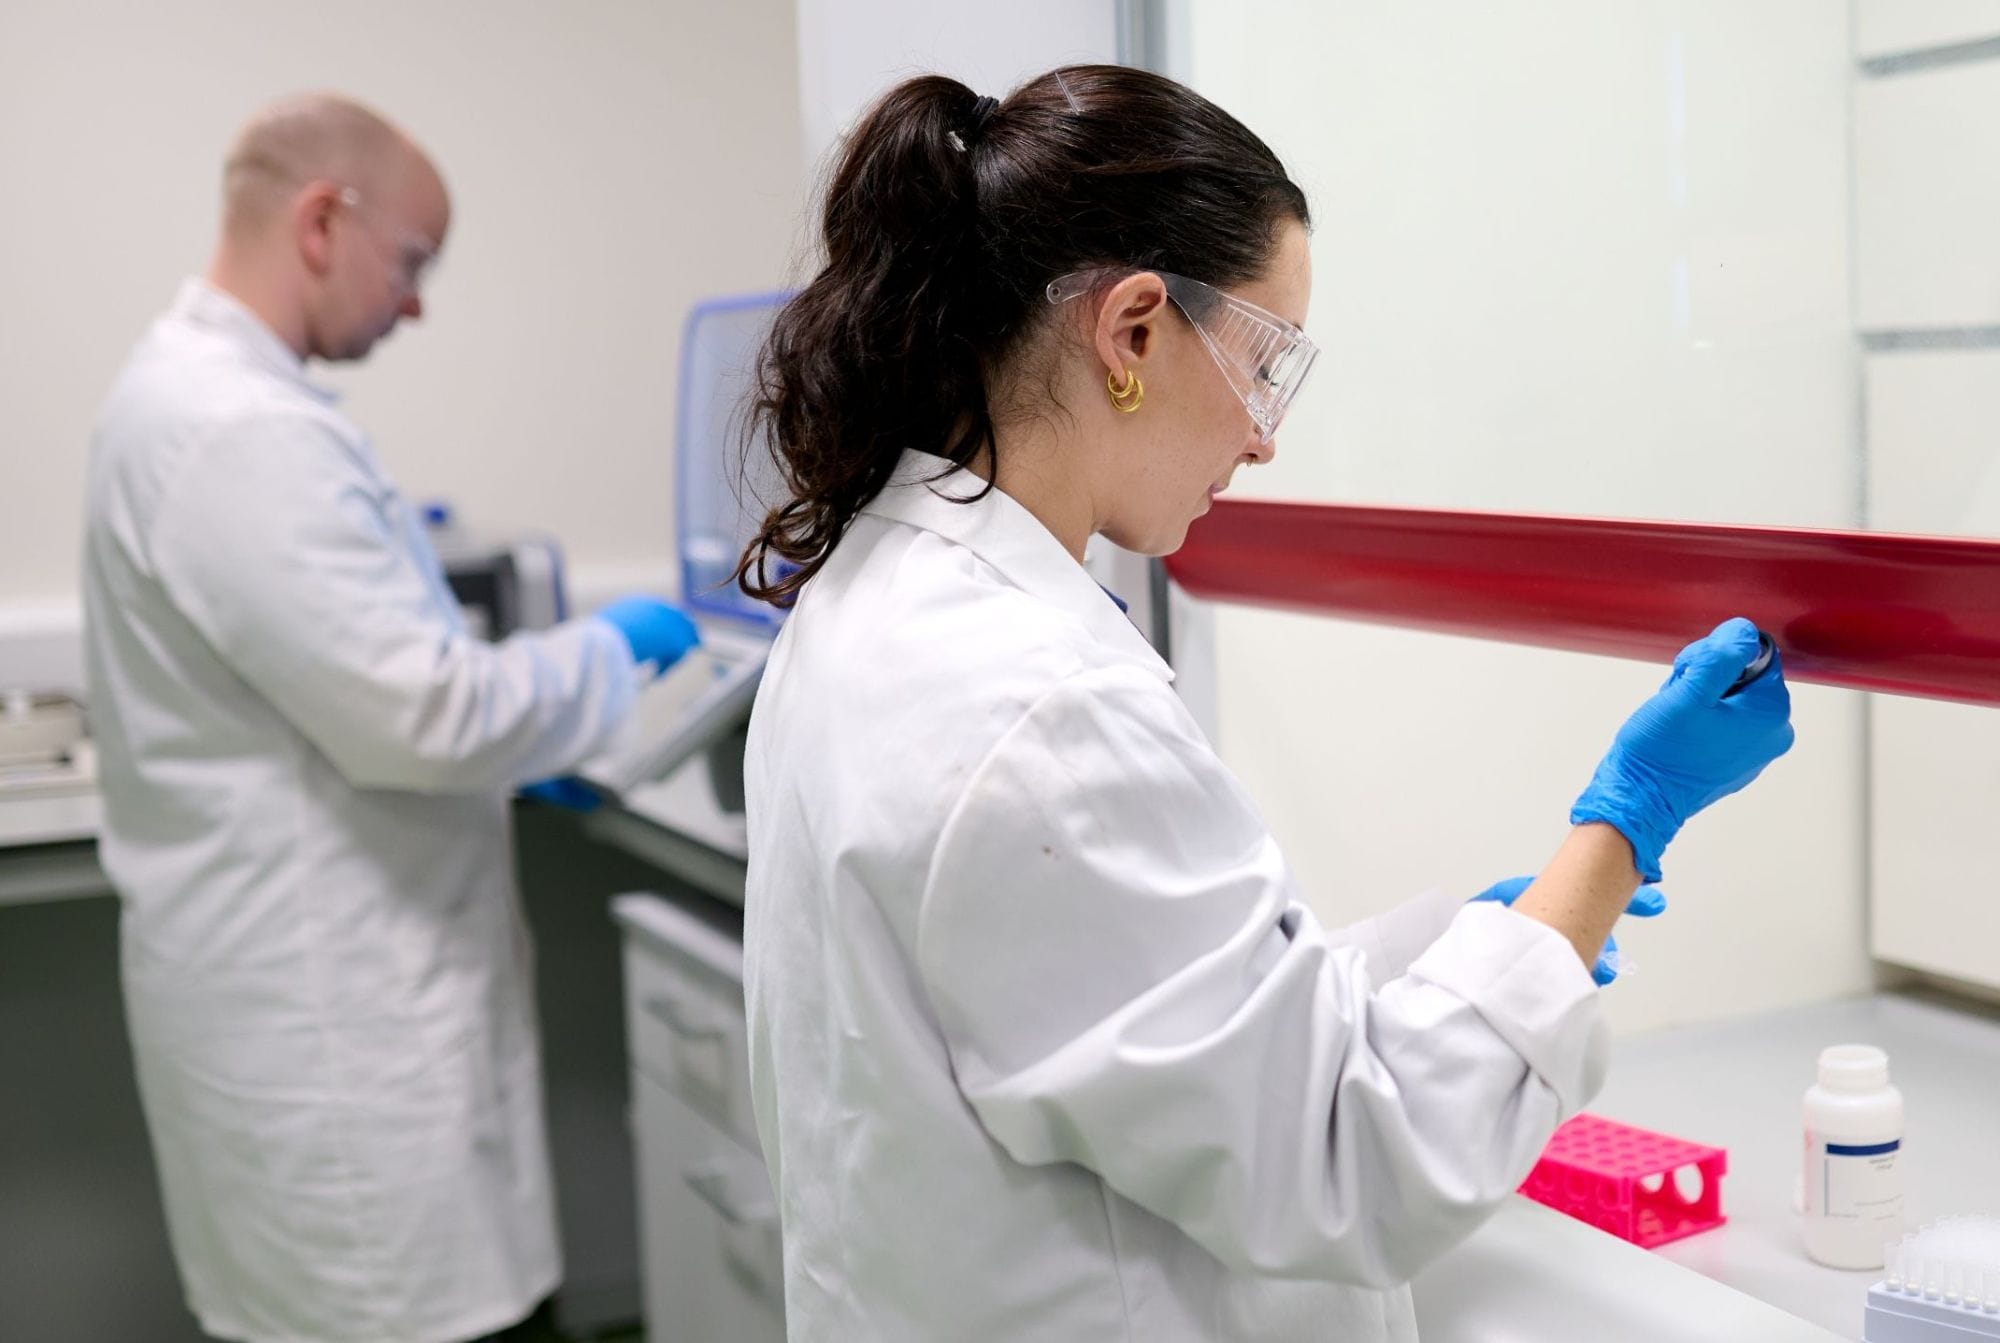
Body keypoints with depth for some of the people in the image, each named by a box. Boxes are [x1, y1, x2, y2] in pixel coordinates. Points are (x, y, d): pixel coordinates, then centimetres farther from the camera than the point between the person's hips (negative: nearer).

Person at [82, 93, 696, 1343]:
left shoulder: (197, 388, 11)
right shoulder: (241, 431, -23)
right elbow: (418, 710, -25)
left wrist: (495, 742, 16)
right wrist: (608, 652, -9)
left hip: (305, 971, 10)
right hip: (316, 1000, -10)